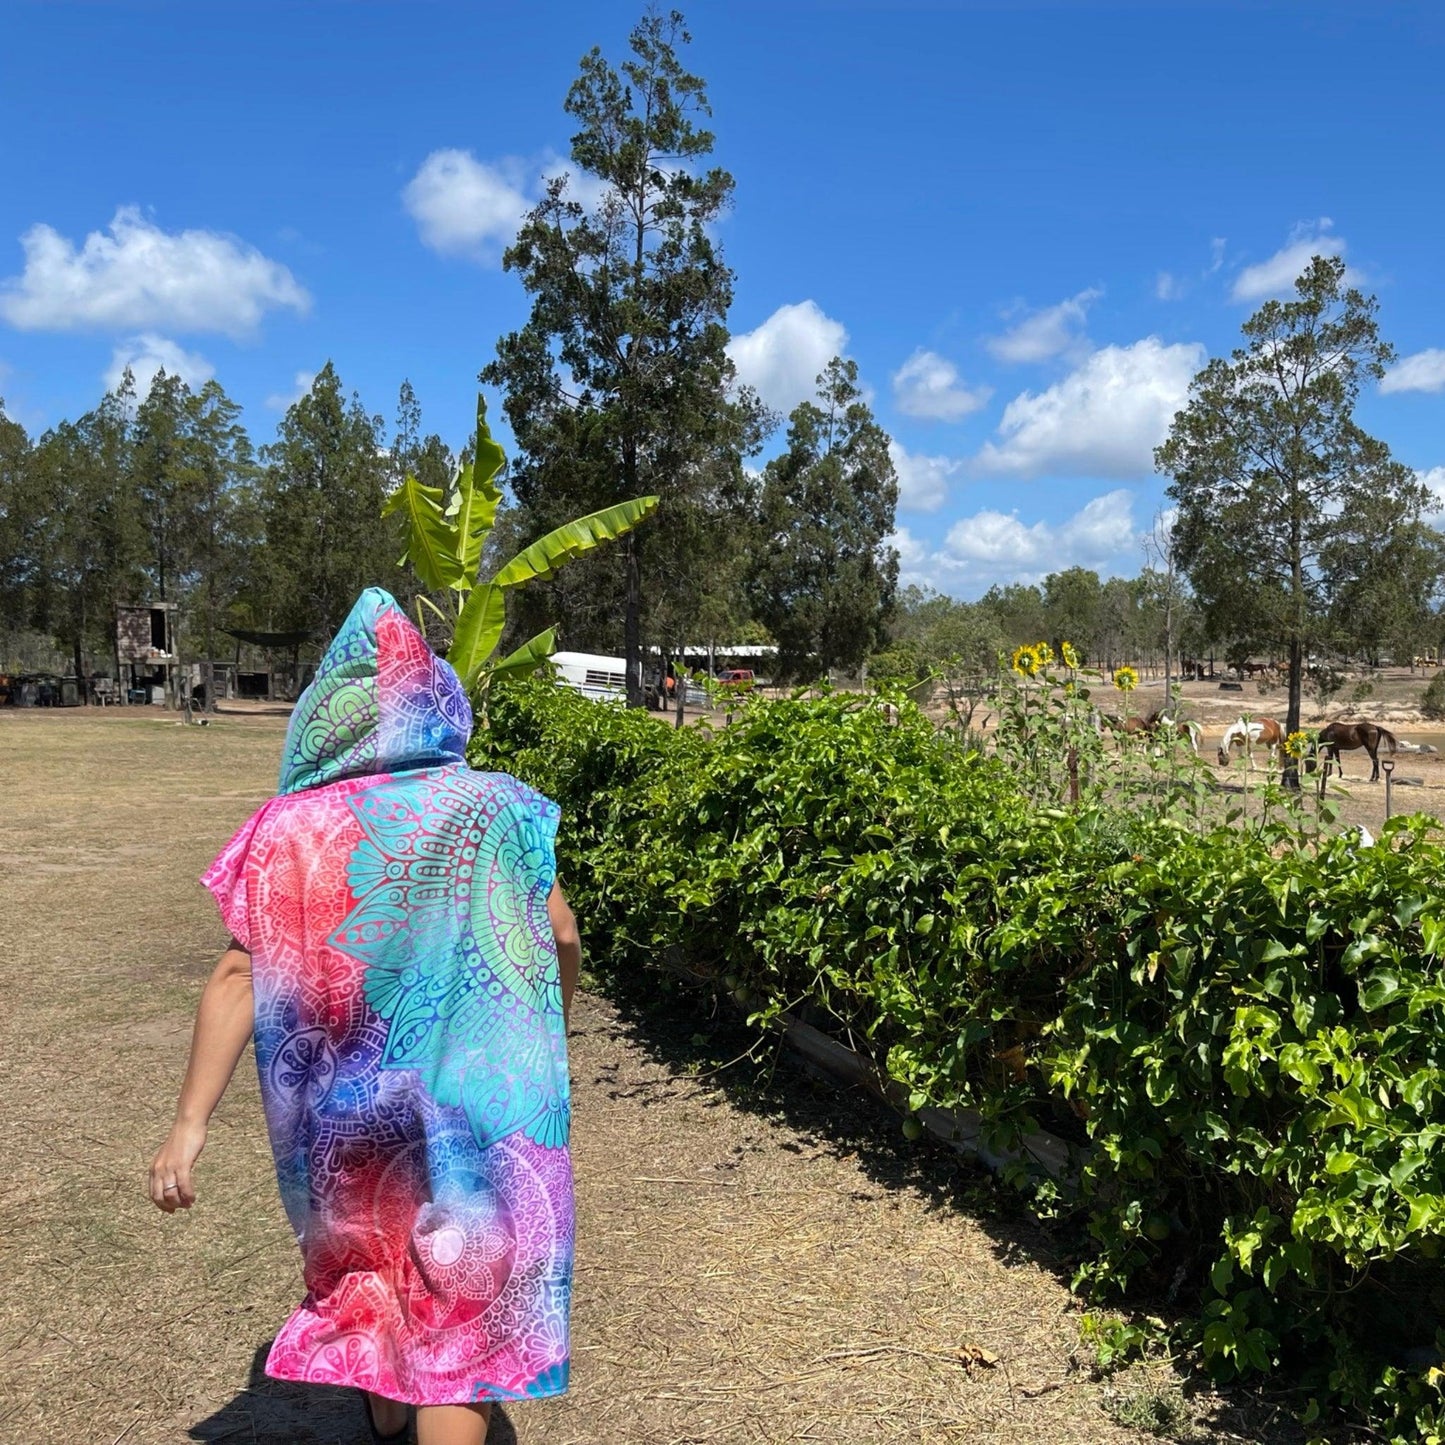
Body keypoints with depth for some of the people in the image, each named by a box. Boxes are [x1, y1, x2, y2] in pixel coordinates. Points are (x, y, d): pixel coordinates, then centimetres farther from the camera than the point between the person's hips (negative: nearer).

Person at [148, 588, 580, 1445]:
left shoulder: (292, 829, -7)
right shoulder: (498, 810, -6)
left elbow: (239, 977, -13)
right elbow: (563, 938, -3)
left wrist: (192, 1123, -11)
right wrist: (551, 1037, 15)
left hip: (348, 1110, 3)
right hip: (479, 1101, -2)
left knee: (369, 1255, 27)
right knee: (463, 1291, 6)